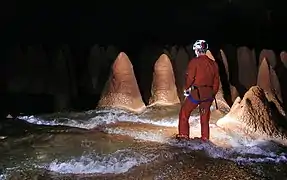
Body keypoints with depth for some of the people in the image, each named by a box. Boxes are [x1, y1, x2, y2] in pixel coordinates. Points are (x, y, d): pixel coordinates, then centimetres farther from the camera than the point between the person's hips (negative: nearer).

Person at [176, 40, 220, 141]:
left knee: (184, 113, 10)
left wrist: (187, 89, 6)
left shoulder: (194, 62, -10)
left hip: (195, 93, -5)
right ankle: (205, 138, 21)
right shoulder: (213, 64, 7)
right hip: (208, 94, 5)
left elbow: (189, 77, -12)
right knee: (205, 117, 16)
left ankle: (183, 135, 11)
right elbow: (216, 81, 11)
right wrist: (213, 94, 21)